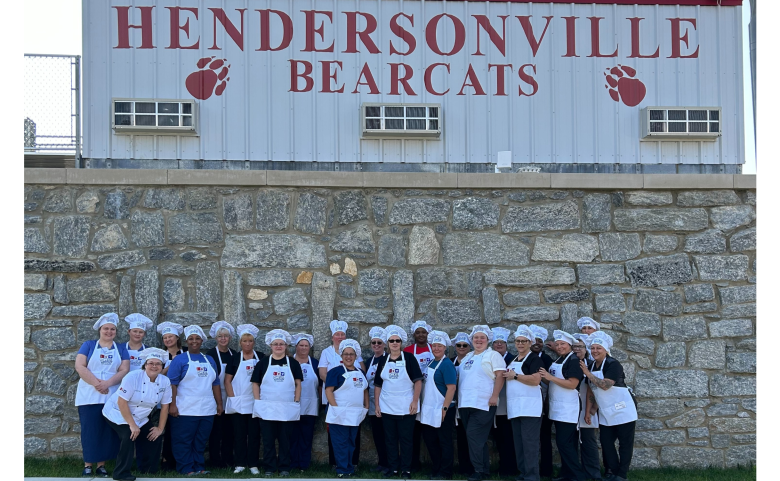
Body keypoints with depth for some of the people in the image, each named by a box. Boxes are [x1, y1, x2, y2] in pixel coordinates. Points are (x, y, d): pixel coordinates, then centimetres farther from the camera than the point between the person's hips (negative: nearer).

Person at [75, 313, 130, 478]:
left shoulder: (121, 349, 11)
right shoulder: (88, 345, 7)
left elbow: (124, 370, 0)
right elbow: (80, 367, -4)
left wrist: (107, 383, -16)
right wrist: (96, 383, -16)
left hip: (112, 397, 2)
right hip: (89, 396, -2)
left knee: (108, 431, 1)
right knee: (89, 430, -3)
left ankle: (101, 465, 8)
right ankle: (88, 465, 4)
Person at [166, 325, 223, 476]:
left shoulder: (210, 360, 15)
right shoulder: (179, 360, -1)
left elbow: (215, 384, 17)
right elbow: (172, 383, -7)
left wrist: (219, 404, 12)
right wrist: (172, 405, -14)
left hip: (207, 410, 5)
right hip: (185, 410, -5)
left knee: (201, 441, 10)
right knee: (183, 441, -1)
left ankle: (199, 467, 18)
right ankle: (186, 469, 6)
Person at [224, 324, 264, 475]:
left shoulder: (261, 358, 6)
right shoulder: (235, 359, 5)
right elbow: (227, 380, 3)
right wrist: (232, 397, -6)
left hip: (256, 402, 0)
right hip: (238, 403, 0)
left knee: (254, 433, 2)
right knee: (239, 433, 3)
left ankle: (253, 464, 7)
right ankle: (240, 464, 9)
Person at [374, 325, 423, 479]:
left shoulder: (409, 358, -2)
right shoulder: (383, 361, 8)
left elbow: (418, 381, -5)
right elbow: (377, 385, 10)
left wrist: (415, 401, -12)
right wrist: (376, 405, 4)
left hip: (406, 407, -3)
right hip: (387, 407, 3)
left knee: (406, 439, 1)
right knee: (390, 439, 8)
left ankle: (406, 469, 8)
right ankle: (393, 468, 16)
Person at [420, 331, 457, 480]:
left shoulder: (447, 364, -11)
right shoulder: (431, 363, 13)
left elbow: (451, 388, -18)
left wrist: (445, 408, -23)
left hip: (441, 411, -9)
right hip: (429, 411, 9)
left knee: (444, 442, 0)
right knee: (430, 440, 14)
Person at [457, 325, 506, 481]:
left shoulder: (493, 355, -2)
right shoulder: (467, 357, 20)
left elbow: (500, 376, -11)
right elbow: (462, 377, 26)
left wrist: (494, 396, -20)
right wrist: (459, 397, 17)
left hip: (483, 404, -8)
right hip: (465, 404, 8)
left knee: (474, 435, -13)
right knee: (478, 438, 9)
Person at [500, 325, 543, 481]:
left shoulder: (534, 359, -5)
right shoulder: (512, 360, 19)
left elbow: (536, 380, -19)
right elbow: (507, 377, 31)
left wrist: (515, 376, -13)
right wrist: (506, 376, 9)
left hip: (530, 407, -8)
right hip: (514, 407, 8)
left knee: (529, 442, -10)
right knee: (518, 442, 11)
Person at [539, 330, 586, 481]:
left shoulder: (573, 361, -12)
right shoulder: (558, 360, 14)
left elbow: (572, 384, -21)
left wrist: (550, 377, -19)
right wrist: (546, 378, 2)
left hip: (568, 408, -9)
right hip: (558, 407, 9)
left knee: (564, 443, -11)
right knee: (563, 443, 12)